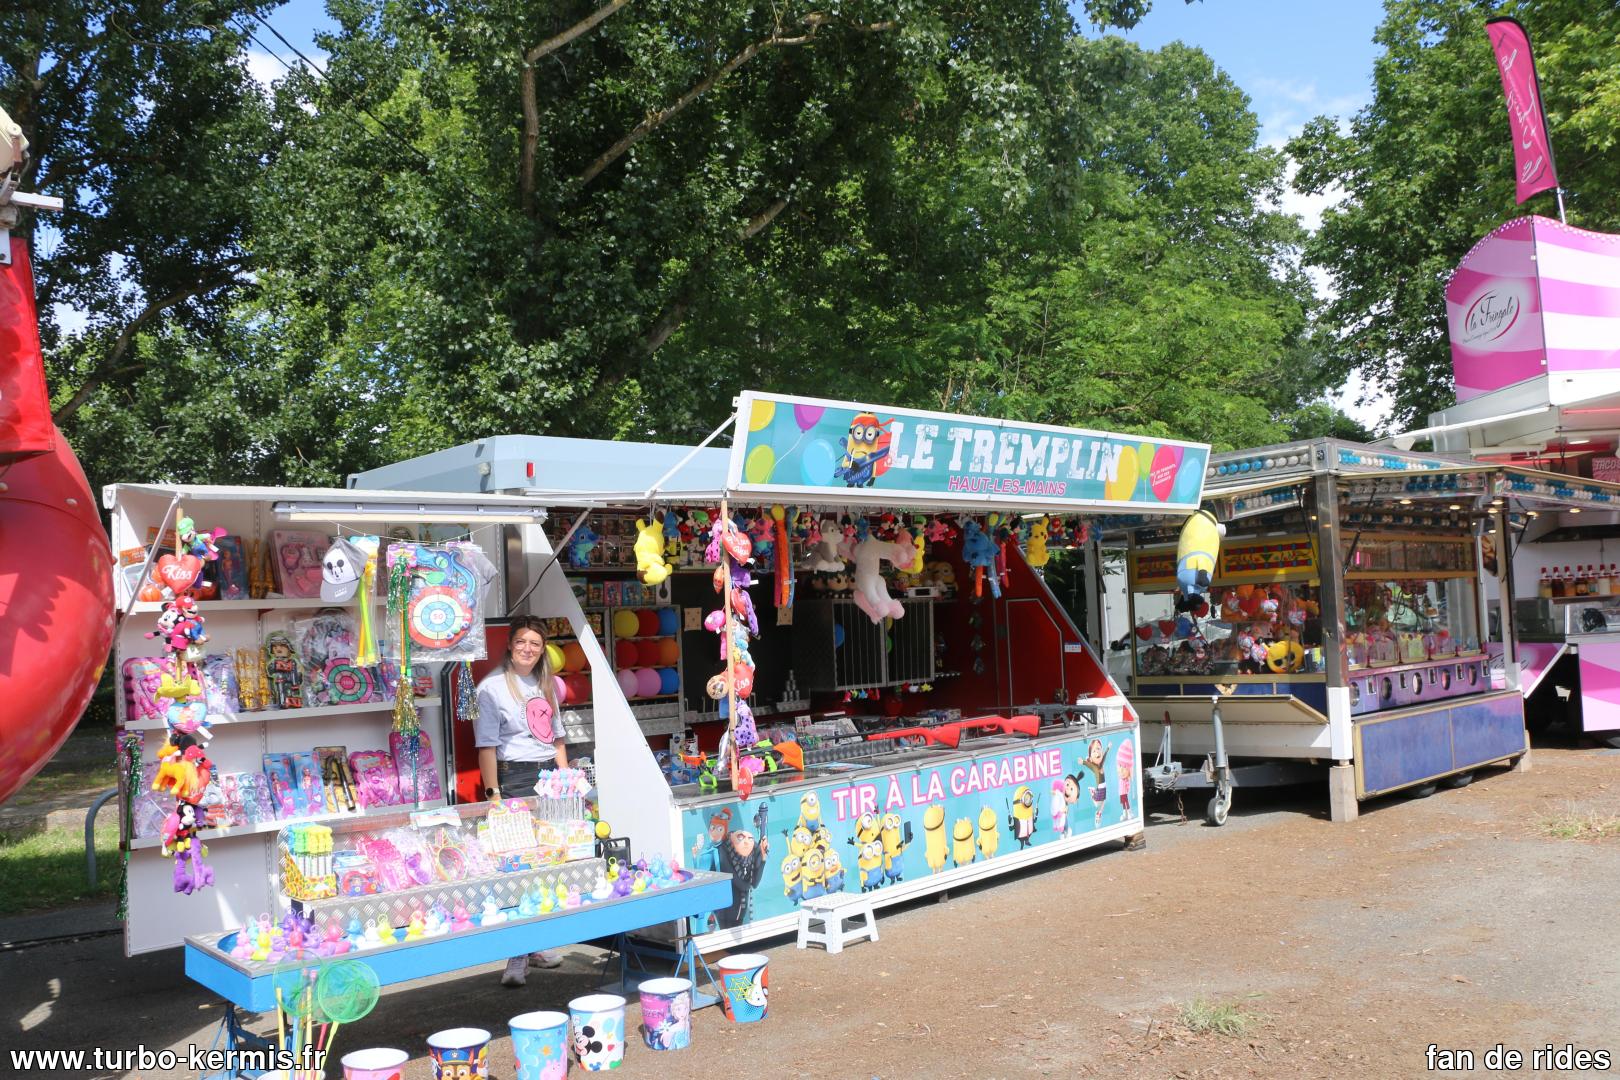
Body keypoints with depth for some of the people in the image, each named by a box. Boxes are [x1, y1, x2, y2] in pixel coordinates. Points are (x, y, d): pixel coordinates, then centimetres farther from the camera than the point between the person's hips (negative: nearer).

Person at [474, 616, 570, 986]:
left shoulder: (546, 685, 14)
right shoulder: (492, 687, -5)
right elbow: (486, 746, -8)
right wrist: (494, 794, -12)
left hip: (550, 775, 6)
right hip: (516, 778, -6)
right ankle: (517, 957, -6)